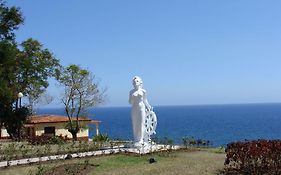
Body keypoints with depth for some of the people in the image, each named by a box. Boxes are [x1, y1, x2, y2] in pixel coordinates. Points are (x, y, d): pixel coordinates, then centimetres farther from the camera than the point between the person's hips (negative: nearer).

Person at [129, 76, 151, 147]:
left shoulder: (143, 91, 0)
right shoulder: (132, 92, 4)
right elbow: (130, 102, 5)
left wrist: (148, 107, 14)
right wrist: (133, 97, -12)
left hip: (141, 108, -2)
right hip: (134, 109, 2)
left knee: (141, 124, -4)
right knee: (135, 125, 3)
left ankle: (141, 140, -1)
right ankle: (136, 140, 8)